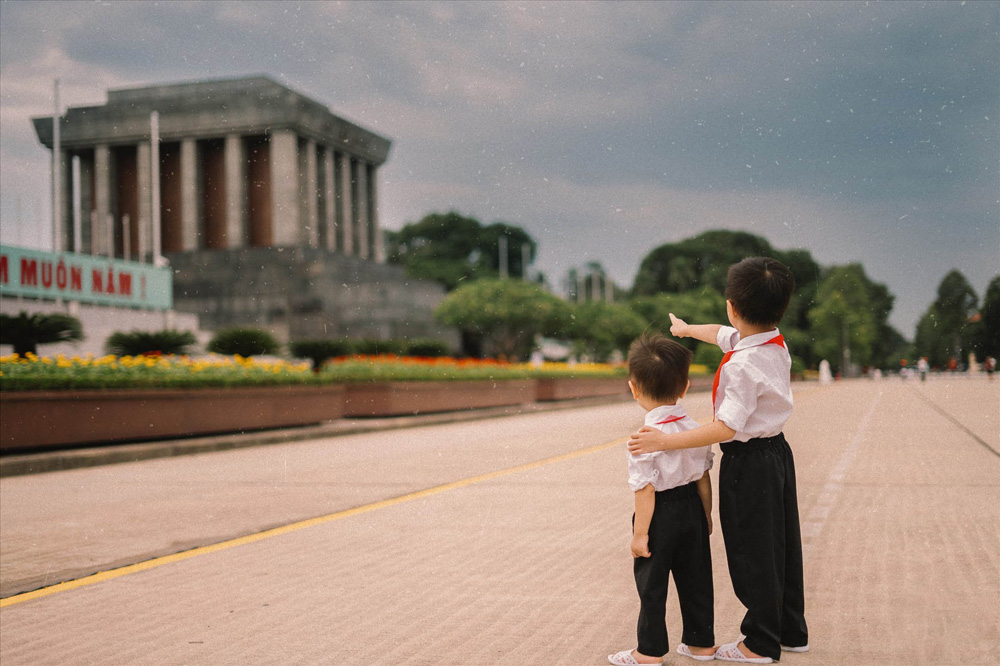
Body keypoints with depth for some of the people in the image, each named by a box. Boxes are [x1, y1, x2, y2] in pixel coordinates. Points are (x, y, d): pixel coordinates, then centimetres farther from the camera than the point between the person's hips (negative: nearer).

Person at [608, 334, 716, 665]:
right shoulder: (695, 429, -3)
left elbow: (646, 490, -19)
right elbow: (703, 478, 4)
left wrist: (640, 533, -13)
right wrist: (706, 514, 16)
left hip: (660, 516, -6)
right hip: (692, 512, 6)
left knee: (651, 586, 8)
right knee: (695, 579, 17)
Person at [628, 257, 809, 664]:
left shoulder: (743, 365, -26)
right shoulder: (777, 343, 2)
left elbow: (727, 427, -30)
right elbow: (722, 334, 21)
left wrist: (667, 441, -30)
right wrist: (687, 328, 40)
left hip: (747, 463, -9)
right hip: (777, 452, 9)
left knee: (751, 553, 5)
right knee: (780, 545, 19)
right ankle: (791, 632, 33)